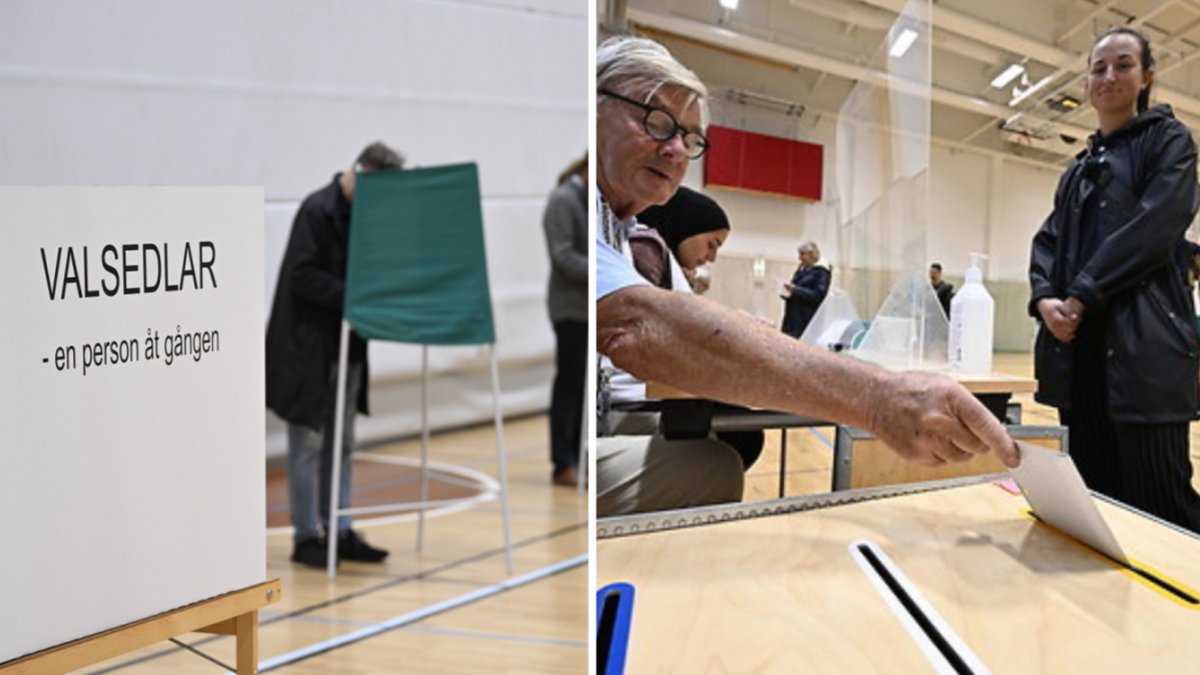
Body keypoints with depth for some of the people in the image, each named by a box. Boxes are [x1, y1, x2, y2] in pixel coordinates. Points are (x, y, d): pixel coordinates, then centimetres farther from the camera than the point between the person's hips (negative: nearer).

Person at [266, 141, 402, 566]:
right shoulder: (318, 210, -14)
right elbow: (302, 276, -19)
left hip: (347, 346, 8)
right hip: (308, 348, -8)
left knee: (340, 444, 11)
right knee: (308, 444, 0)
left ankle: (339, 532, 19)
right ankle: (307, 537, 10)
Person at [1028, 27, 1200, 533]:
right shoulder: (1078, 169, 24)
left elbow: (1156, 226, -9)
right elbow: (1049, 240, 14)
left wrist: (1082, 295, -14)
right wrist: (1045, 298, -7)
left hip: (1144, 341, -6)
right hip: (1080, 343, 6)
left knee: (1158, 500, -11)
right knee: (1094, 493, 5)